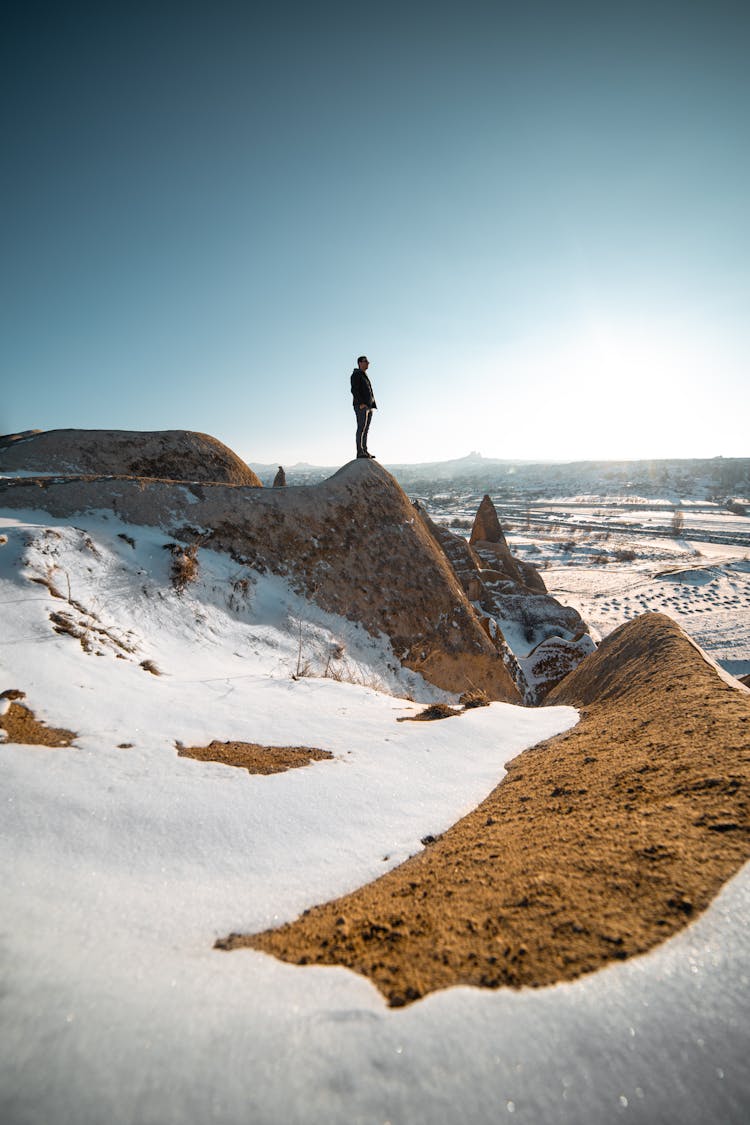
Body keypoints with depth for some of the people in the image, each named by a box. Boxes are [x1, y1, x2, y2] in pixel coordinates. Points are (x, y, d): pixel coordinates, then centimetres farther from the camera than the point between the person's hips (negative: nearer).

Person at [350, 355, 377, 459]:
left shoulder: (365, 376, 26)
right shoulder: (356, 374, -1)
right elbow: (354, 390, -13)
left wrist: (373, 405, 14)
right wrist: (361, 403, -23)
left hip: (369, 407, 9)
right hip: (361, 406, -9)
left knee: (366, 429, 5)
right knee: (361, 427, -15)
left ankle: (365, 451, 6)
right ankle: (360, 452, -19)